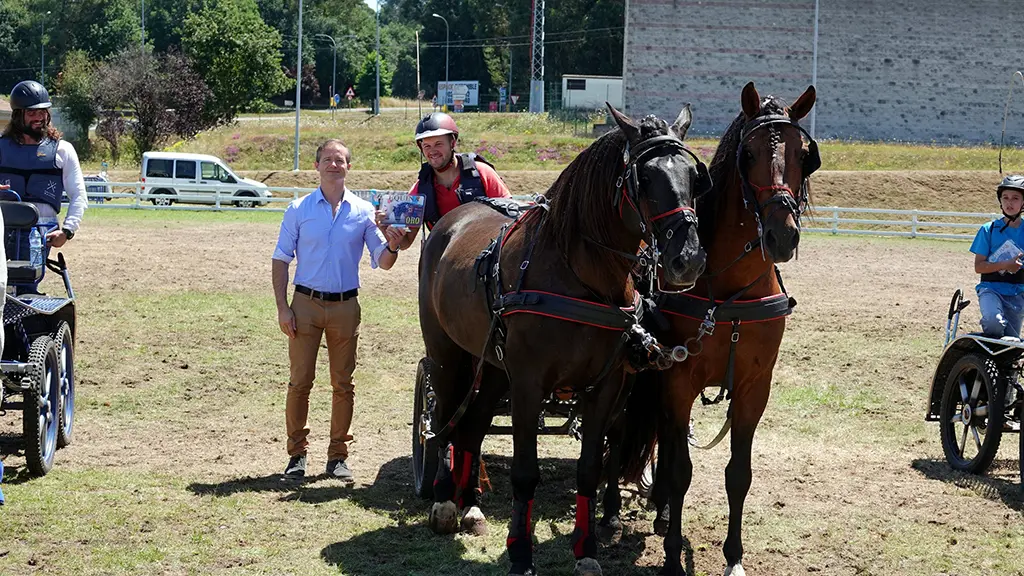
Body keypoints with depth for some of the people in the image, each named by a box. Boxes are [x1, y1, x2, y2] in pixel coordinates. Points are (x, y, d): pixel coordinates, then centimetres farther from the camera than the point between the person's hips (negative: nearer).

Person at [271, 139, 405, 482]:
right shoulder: (299, 210, 3)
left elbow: (382, 262, 4)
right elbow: (281, 260, 5)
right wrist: (282, 308, -4)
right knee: (300, 380, -1)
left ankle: (338, 455, 16)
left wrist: (392, 247, -19)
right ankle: (297, 453, 10)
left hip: (345, 306, 1)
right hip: (305, 303, -1)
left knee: (343, 383, 6)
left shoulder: (363, 211, 4)